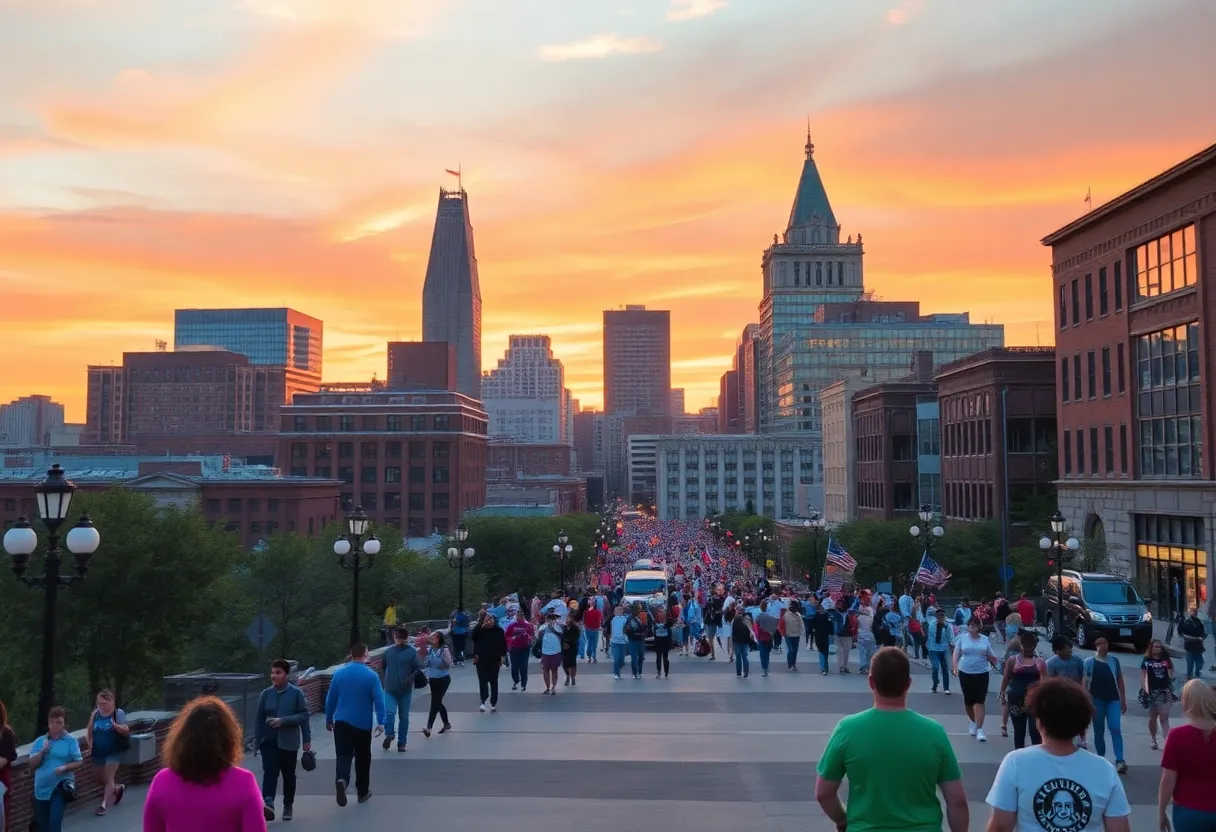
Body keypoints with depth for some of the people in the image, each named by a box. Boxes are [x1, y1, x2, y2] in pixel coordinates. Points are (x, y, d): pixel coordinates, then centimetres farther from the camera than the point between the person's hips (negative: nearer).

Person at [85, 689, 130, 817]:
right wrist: (89, 743, -4)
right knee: (100, 778, 16)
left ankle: (103, 805, -3)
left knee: (108, 777, -8)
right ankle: (118, 788, 42)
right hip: (98, 752, 5)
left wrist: (115, 725, -33)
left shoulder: (118, 713, -11)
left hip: (113, 752, -5)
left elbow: (126, 731, -15)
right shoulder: (95, 714, 0)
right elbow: (89, 731, 12)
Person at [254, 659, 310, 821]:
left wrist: (283, 720, -18)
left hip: (288, 741, -1)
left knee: (288, 774, 10)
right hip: (269, 740, 1)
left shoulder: (297, 693, -5)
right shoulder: (266, 694, 3)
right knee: (269, 771, -16)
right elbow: (260, 718, 7)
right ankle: (268, 803, -32)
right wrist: (257, 741, 7)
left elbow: (303, 716, -7)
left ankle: (288, 806, 25)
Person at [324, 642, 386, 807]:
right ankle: (363, 792, 22)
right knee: (362, 758, 13)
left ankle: (341, 779, -27)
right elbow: (379, 700, -11)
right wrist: (381, 722, -7)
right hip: (363, 724, -1)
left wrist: (329, 719, 16)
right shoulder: (372, 675, -9)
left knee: (343, 754, 1)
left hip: (341, 722, 1)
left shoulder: (339, 673, -1)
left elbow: (330, 698, 5)